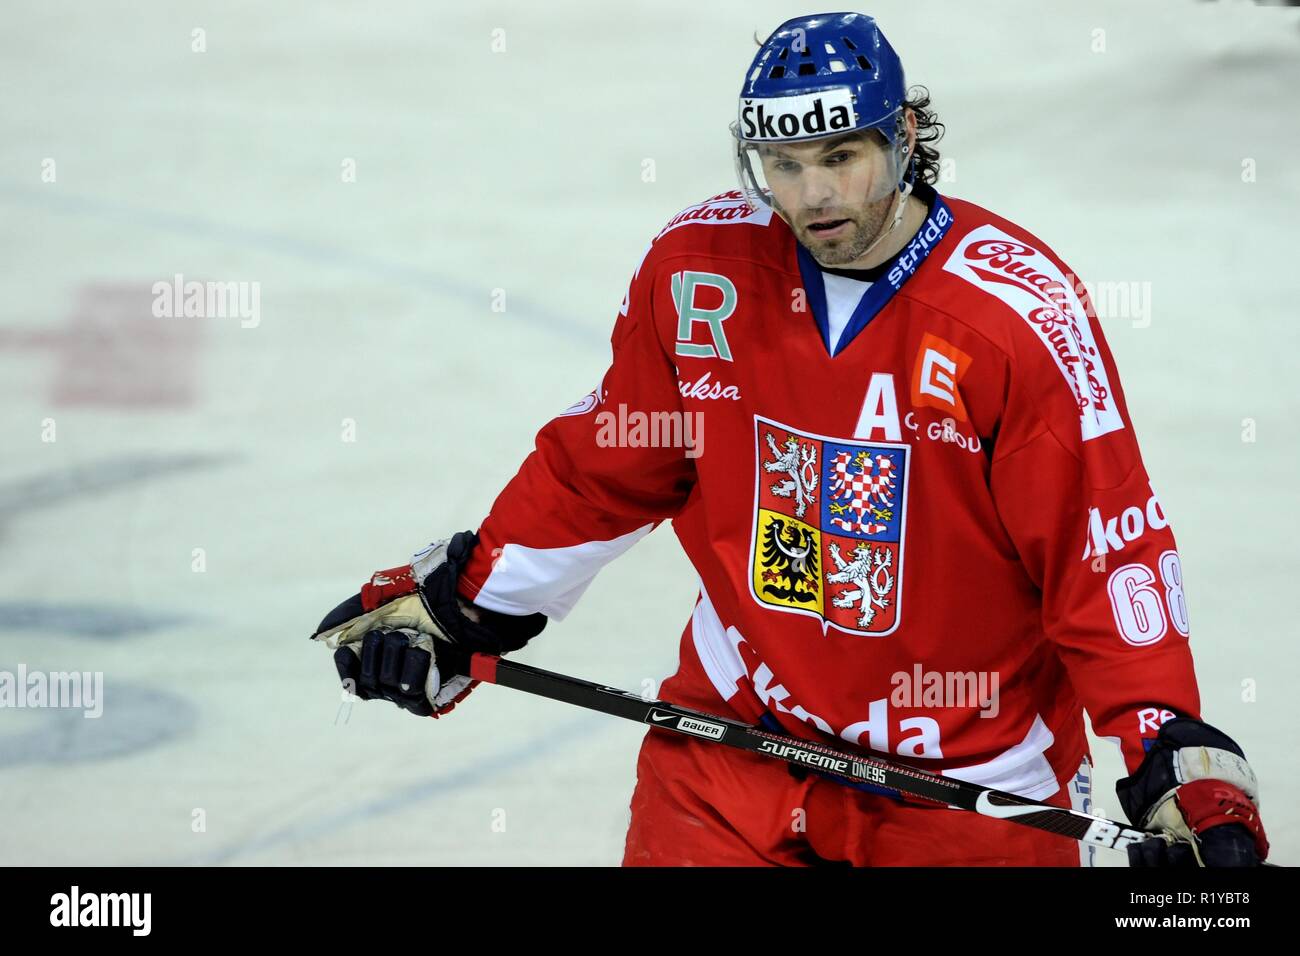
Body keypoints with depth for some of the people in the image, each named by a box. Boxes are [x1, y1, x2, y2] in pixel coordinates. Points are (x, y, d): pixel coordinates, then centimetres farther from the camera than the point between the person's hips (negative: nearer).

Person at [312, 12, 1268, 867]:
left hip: (969, 773, -2)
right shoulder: (696, 270, -6)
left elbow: (1109, 546, -14)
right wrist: (460, 602, 7)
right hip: (736, 731, 2)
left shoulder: (1021, 310, -16)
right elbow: (605, 464, 8)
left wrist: (1180, 763, -20)